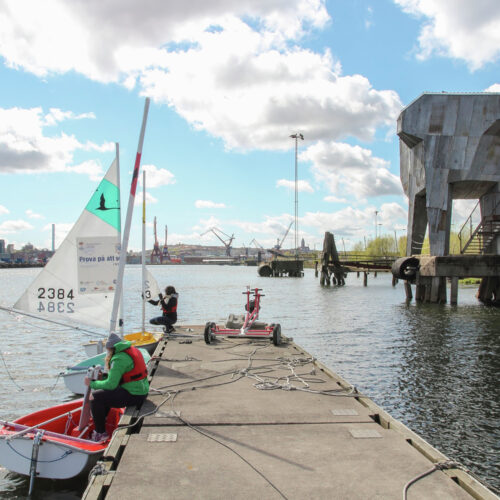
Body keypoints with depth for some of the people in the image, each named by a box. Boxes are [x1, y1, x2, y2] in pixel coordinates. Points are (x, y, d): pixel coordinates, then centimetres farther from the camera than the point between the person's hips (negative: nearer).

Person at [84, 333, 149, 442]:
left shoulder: (119, 359, -17)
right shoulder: (133, 350, 11)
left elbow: (111, 384, -18)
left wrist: (92, 383, -6)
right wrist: (104, 377, 14)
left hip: (133, 395, -10)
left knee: (95, 397, -6)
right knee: (103, 392, 25)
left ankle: (101, 433, 2)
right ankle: (101, 422, 33)